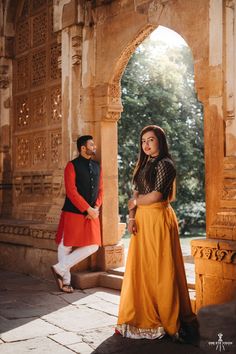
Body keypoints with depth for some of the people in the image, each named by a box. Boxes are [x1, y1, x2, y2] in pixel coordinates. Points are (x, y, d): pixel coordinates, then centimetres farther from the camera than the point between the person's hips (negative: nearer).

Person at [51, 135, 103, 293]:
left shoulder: (97, 166, 13)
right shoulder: (72, 166, -6)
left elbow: (100, 189, 13)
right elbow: (71, 192, -14)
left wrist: (96, 207, -4)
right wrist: (87, 209, -17)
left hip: (92, 213, 6)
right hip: (73, 213, -6)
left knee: (93, 246, 1)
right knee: (66, 246, 2)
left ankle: (60, 269, 10)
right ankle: (65, 280, 16)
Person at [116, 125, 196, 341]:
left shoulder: (165, 164, -7)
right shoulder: (144, 165, 17)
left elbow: (156, 195, -15)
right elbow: (136, 195, 12)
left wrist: (137, 202, 2)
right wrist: (131, 217, -3)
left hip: (158, 219, -8)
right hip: (142, 221, 8)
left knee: (159, 270, -3)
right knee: (141, 268, 8)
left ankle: (167, 321, 8)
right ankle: (143, 318, 18)